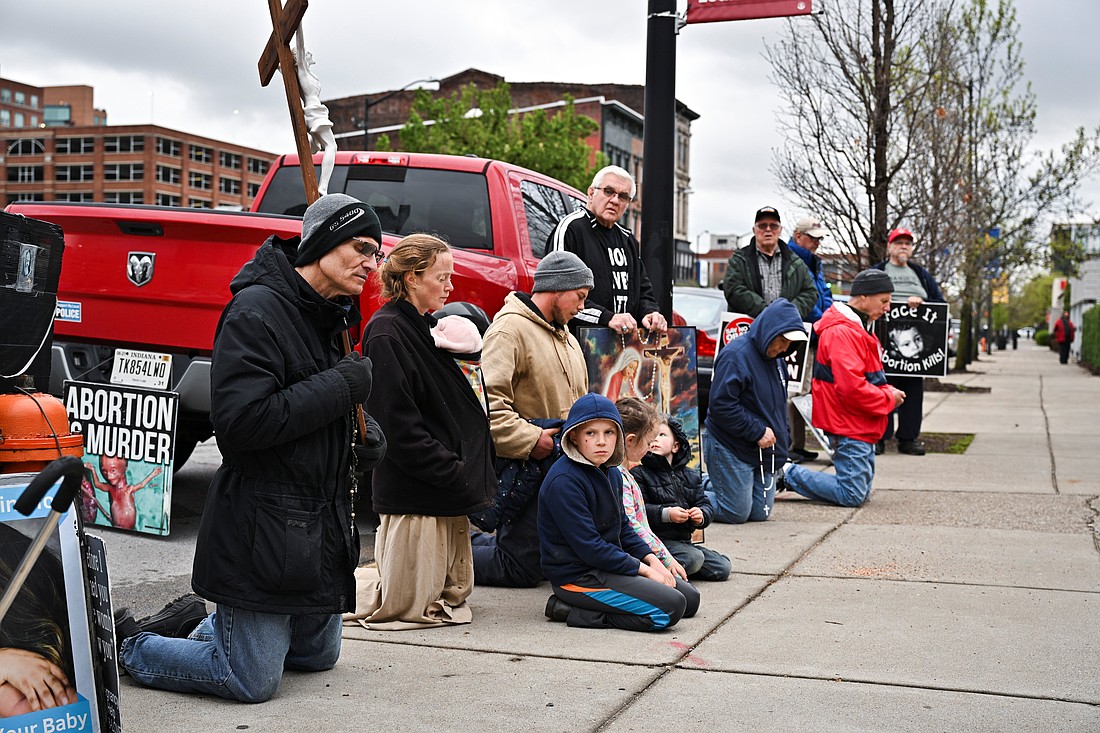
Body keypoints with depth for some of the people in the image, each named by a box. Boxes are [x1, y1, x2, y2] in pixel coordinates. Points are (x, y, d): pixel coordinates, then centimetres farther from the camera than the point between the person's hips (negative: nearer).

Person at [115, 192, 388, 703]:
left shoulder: (329, 317, 12)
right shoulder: (257, 311, -18)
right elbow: (240, 421, -28)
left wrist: (367, 437, 2)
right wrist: (341, 387, -22)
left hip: (321, 525, 9)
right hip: (263, 528, -9)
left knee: (317, 655, 22)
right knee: (253, 681, -2)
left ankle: (204, 627, 40)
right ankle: (125, 645, 19)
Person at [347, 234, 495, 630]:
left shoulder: (427, 326, 15)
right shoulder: (386, 333, -14)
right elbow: (400, 426, -19)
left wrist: (470, 467, 7)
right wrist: (454, 471, -17)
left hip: (451, 488, 10)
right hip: (415, 492, -10)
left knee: (453, 594, 16)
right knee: (407, 605, -3)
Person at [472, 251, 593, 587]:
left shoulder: (565, 337, 20)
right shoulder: (510, 328, -13)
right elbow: (488, 399, -23)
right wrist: (530, 439, -23)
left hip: (564, 466, 10)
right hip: (525, 468, -10)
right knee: (522, 569, -8)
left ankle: (472, 541, 28)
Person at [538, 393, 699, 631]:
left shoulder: (612, 474, 9)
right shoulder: (564, 481, -22)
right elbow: (588, 547, -23)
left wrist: (651, 560, 1)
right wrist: (644, 569, -17)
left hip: (610, 564, 10)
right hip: (576, 575, -10)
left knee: (689, 599, 10)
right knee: (669, 609, -19)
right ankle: (573, 611, -11)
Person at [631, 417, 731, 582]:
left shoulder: (691, 475, 13)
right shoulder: (639, 474, -5)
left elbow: (706, 504, 10)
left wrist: (701, 516, -13)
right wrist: (666, 514, -25)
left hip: (684, 541, 7)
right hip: (657, 540, -7)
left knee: (723, 568, 0)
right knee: (694, 558, -29)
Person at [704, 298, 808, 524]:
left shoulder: (774, 359, 12)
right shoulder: (736, 355, -18)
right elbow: (721, 405, -23)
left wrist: (782, 443, 14)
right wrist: (758, 431, -21)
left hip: (765, 450, 9)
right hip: (731, 448, -9)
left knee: (760, 513, 8)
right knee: (736, 513, -8)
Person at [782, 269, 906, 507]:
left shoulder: (855, 329, 17)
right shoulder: (843, 333, -19)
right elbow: (852, 387, -25)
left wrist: (888, 390, 5)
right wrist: (888, 398, -12)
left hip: (861, 426, 11)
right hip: (849, 426, -11)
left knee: (861, 492, 13)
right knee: (853, 496, -11)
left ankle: (789, 473, 15)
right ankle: (787, 473, -1)